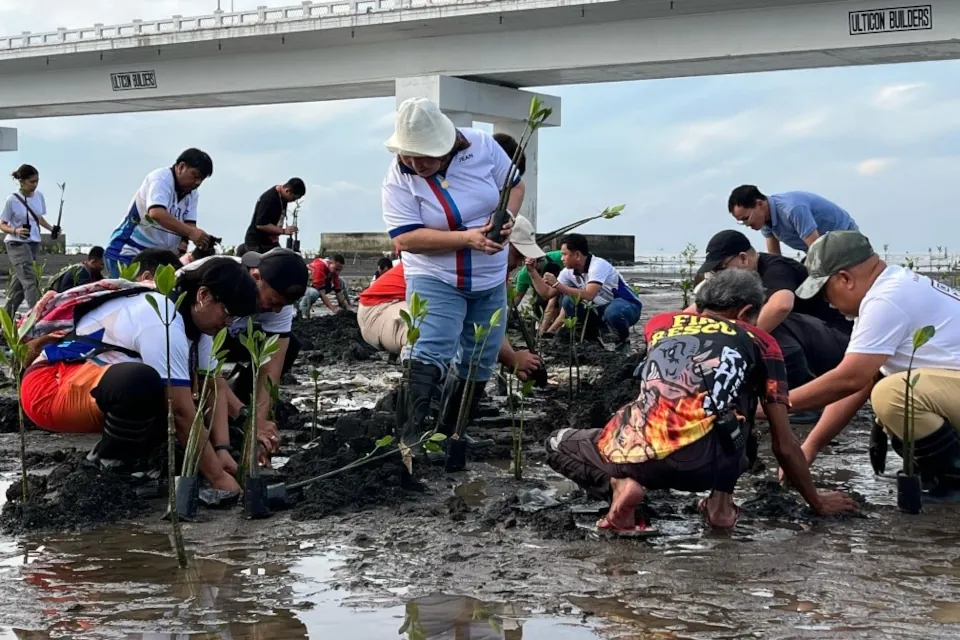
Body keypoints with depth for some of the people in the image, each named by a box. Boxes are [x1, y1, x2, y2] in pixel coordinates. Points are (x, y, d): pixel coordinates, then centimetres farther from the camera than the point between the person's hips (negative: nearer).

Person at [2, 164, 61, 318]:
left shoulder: (39, 196, 3)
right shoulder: (12, 200, -13)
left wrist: (51, 229, 3)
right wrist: (15, 231, -26)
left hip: (34, 243, 6)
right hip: (17, 244, -6)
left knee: (19, 282, 9)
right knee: (30, 281, -18)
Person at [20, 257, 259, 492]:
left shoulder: (192, 316, 4)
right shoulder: (163, 324, -25)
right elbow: (181, 411, -26)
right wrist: (217, 477, -21)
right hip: (50, 386, -9)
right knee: (141, 382, -37)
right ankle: (109, 463, -12)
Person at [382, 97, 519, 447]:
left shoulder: (482, 145, -11)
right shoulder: (398, 178, -18)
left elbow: (515, 185, 2)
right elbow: (404, 238, -24)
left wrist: (507, 218, -19)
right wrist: (466, 238, -33)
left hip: (490, 280, 4)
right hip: (435, 279, -4)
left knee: (480, 362, 10)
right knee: (428, 353, -23)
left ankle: (452, 431, 25)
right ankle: (412, 434, -27)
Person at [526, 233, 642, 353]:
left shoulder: (598, 265, -27)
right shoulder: (569, 272, -3)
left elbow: (589, 295, -40)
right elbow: (547, 294, 1)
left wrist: (558, 285, -33)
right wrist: (532, 271, -9)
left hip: (628, 307, -7)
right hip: (602, 308, 7)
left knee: (613, 312, -41)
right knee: (568, 301, -12)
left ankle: (624, 340, -9)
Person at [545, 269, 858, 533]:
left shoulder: (660, 323, 27)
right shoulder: (758, 342, 19)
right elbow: (784, 445, 22)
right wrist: (817, 502, 36)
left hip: (632, 455, 1)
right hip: (702, 464, -1)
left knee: (559, 443, 33)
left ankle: (621, 485, 3)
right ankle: (721, 501, 17)